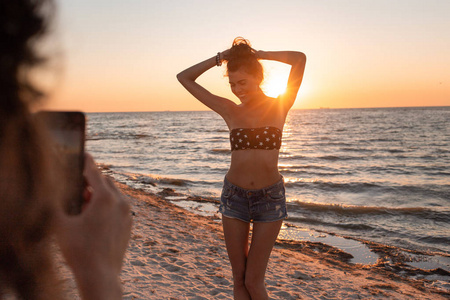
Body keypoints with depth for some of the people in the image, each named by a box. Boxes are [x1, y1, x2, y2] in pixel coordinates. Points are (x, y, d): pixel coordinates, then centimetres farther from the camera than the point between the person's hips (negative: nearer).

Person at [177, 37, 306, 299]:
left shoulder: (280, 106, -4)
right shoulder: (229, 111, 0)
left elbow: (300, 58, -17)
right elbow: (184, 78, 4)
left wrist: (259, 54, -5)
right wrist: (220, 58, 3)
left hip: (270, 199, -2)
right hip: (235, 197, 2)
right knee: (239, 279, 10)